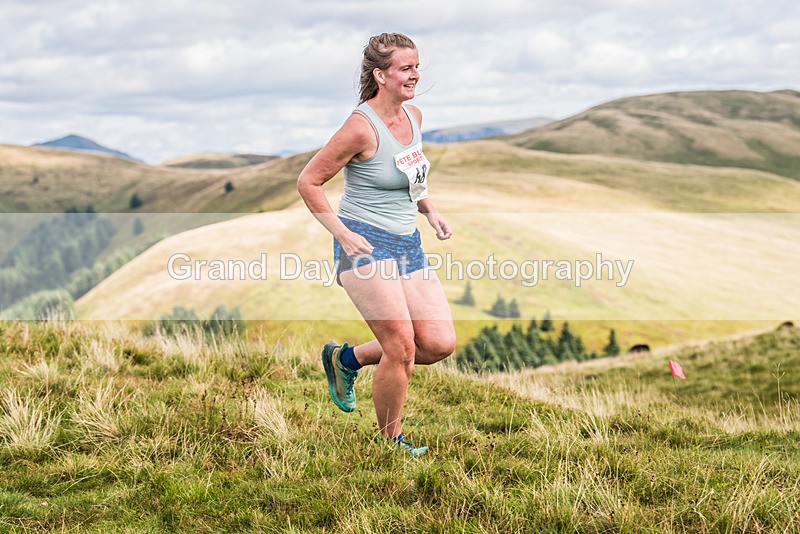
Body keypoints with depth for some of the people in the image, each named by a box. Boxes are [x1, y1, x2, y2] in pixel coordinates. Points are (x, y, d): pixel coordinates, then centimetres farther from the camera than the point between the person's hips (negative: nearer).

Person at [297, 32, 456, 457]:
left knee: (440, 344, 0)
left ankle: (348, 359, 22)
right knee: (402, 349, -10)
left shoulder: (414, 117, 6)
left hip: (408, 244, 8)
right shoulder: (362, 127, -17)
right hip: (366, 246, -8)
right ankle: (390, 442, 12)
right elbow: (308, 182, -13)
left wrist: (429, 211, 11)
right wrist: (343, 235, -18)